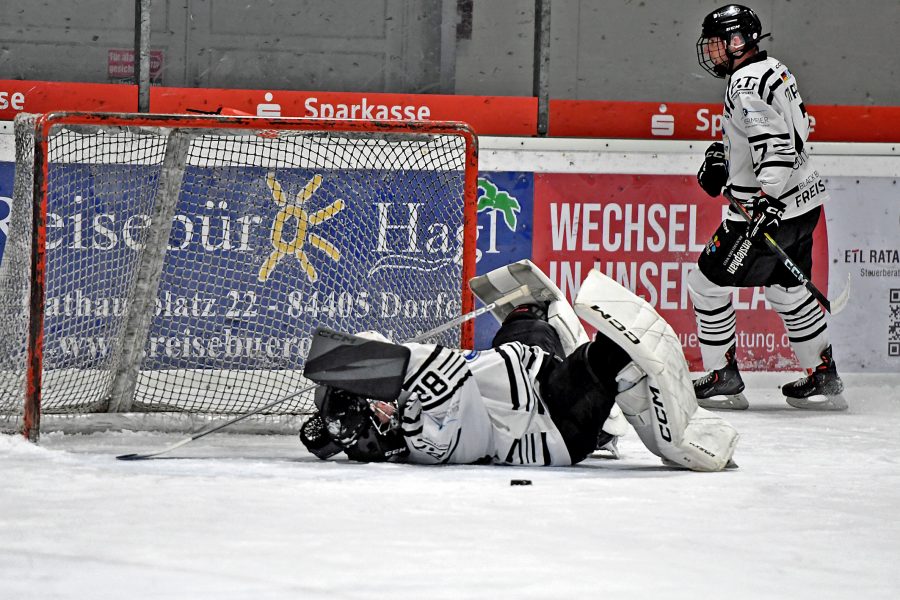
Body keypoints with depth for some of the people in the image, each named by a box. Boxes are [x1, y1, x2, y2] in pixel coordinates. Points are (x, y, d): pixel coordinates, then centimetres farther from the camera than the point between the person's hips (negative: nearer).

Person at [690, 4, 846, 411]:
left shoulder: (747, 84, -18)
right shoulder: (772, 70, 14)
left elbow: (774, 142, -28)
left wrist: (769, 200, -35)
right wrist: (720, 154, 20)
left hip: (776, 208, -10)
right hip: (805, 199, 10)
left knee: (707, 285, 0)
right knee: (788, 291, 21)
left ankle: (723, 379, 4)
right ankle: (824, 380, 23)